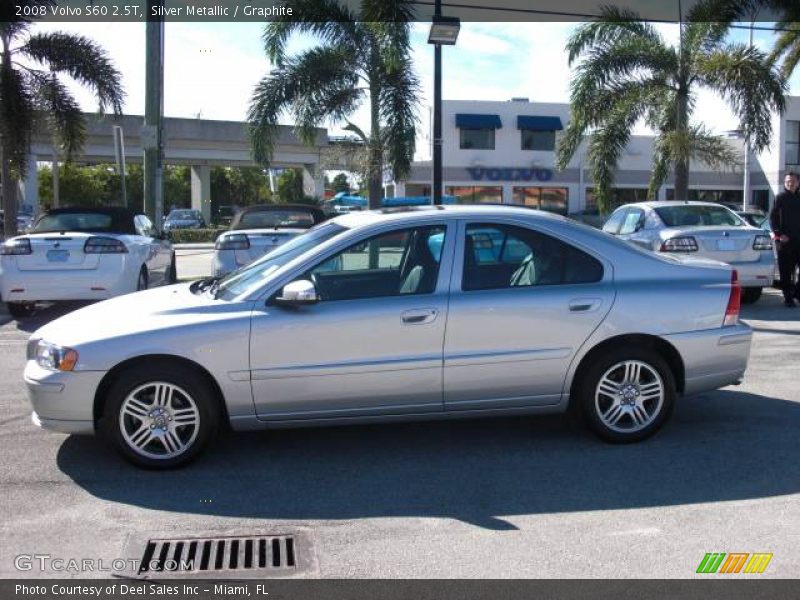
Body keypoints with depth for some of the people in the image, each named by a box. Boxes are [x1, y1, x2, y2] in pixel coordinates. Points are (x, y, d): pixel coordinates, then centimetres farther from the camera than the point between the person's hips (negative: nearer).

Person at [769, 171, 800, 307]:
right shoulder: (780, 197, 0)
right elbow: (772, 217, -4)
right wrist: (779, 234, -12)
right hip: (785, 239, -4)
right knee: (786, 270, -1)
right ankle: (788, 297, 5)